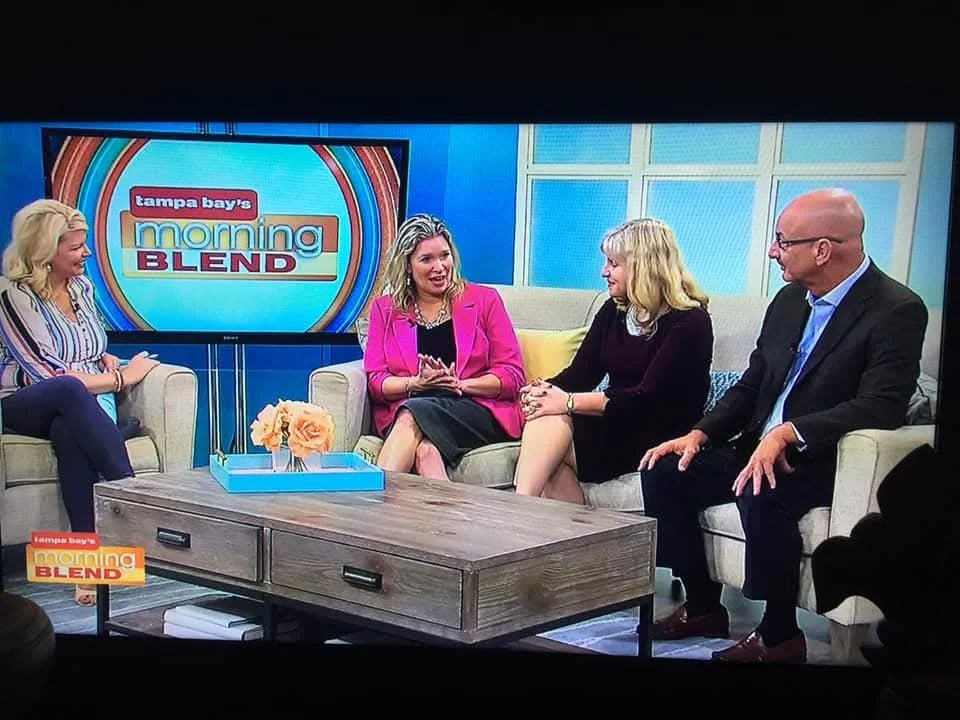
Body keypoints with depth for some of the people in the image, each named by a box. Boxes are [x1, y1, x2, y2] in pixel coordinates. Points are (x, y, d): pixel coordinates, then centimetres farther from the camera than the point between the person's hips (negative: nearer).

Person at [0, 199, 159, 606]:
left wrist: (106, 359, 3)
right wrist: (120, 379, -9)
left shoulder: (81, 286, 12)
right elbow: (48, 373, -15)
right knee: (71, 391, -40)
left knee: (70, 433, -36)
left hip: (85, 407, 4)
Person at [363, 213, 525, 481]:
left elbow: (512, 375, 5)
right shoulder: (385, 308, 18)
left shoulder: (484, 300, 13)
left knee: (414, 413, -34)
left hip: (479, 413, -1)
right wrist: (417, 383, -13)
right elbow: (375, 381, 8)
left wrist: (458, 384, -12)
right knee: (426, 451, -37)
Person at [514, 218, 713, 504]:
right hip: (614, 426, 6)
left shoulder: (689, 322, -9)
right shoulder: (614, 310, 14)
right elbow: (580, 373, 6)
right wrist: (544, 390, -17)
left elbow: (648, 398, -19)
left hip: (659, 438, -6)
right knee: (546, 416, -27)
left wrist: (569, 403, -25)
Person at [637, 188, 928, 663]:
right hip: (758, 448, 8)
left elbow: (882, 406, -25)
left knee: (760, 496, -34)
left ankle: (779, 634, -13)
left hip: (823, 462, -8)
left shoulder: (896, 311, -14)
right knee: (665, 472, -6)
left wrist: (787, 433, -35)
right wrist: (700, 434, -3)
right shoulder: (789, 300, 10)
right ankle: (703, 608, 7)